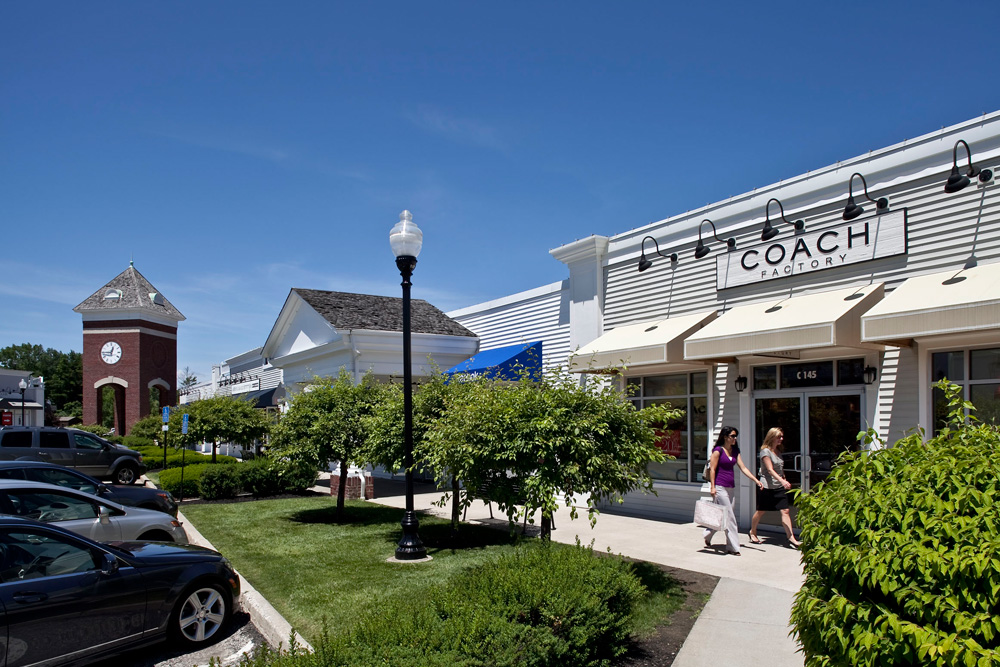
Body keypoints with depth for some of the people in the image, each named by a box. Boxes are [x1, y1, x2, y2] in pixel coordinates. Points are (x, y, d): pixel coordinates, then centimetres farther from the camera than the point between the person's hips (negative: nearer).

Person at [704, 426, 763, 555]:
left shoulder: (735, 451, 12)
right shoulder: (718, 450, -8)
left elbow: (743, 468, 11)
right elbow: (712, 469, -9)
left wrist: (756, 480, 1)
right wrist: (712, 486, -15)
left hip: (731, 487, 7)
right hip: (720, 487, -7)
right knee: (729, 517, -7)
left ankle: (707, 536, 29)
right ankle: (733, 547, -2)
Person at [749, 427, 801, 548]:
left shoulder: (778, 451, 12)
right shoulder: (765, 451, -11)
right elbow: (770, 470, -20)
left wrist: (784, 481, 14)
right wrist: (782, 481, -30)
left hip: (779, 487, 6)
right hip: (767, 486, -6)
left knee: (785, 511, -6)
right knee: (761, 511, 7)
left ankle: (791, 538, -8)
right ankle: (752, 532, 27)